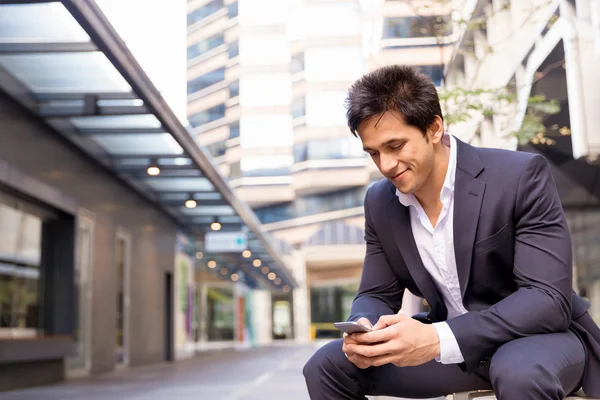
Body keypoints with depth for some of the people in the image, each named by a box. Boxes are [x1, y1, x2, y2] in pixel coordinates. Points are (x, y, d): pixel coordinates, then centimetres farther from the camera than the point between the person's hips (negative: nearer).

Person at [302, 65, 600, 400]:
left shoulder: (521, 176, -20)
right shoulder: (380, 203, -3)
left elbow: (549, 299, -26)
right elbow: (377, 295, 4)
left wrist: (439, 338, -38)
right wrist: (363, 329, -22)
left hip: (540, 335, -5)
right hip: (450, 344, 5)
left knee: (523, 373, -39)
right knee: (328, 366, -7)